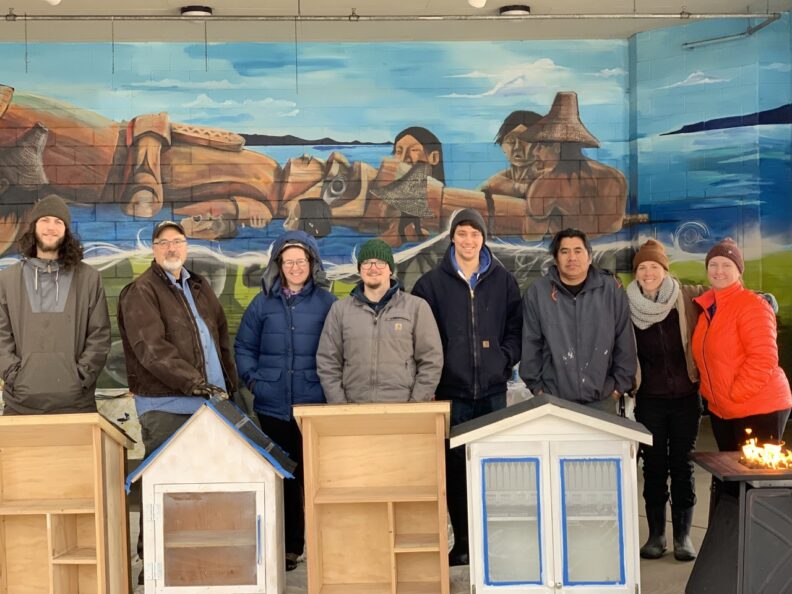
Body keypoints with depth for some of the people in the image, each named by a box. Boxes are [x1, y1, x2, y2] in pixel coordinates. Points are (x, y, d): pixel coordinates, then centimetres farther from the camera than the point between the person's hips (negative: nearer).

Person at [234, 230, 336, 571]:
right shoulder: (263, 303, 6)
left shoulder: (327, 303, 0)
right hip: (272, 406, 2)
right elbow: (244, 347, 12)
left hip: (315, 406, -2)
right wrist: (253, 379, 0)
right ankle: (288, 546, 21)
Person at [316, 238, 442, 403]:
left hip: (402, 409, -1)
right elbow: (327, 363, 6)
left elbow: (431, 361, 1)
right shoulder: (340, 310, 7)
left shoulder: (416, 307, 3)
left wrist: (415, 406, -6)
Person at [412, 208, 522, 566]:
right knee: (455, 466, 4)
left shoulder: (503, 281, 8)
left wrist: (504, 358, -2)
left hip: (493, 389, 1)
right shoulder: (432, 282, 3)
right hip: (451, 389, -1)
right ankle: (462, 542, 16)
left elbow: (517, 328, 11)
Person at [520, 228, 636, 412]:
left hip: (601, 399, 1)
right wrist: (536, 385, 3)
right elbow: (531, 344, 2)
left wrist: (620, 384, 4)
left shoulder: (611, 289, -3)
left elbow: (624, 341, 3)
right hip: (554, 399, 0)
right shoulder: (537, 292, -4)